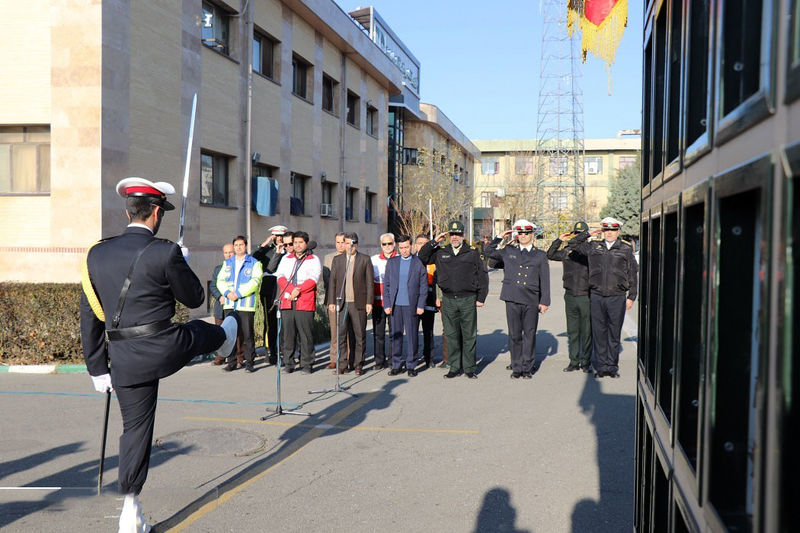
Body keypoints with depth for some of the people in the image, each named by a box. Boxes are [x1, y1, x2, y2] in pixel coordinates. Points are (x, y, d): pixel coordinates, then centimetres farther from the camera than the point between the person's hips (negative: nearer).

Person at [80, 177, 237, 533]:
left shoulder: (97, 254, 2)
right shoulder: (166, 253, -15)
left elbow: (89, 317, 6)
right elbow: (195, 299, -1)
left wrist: (97, 368, 13)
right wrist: (182, 265, 16)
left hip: (124, 362, 4)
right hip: (165, 350, -4)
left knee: (135, 428, 12)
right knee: (200, 330, 28)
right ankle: (224, 339, 64)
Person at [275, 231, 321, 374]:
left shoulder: (314, 260, 8)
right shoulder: (286, 259, 18)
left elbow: (313, 279, -5)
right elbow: (280, 276, 5)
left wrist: (298, 291, -14)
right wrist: (292, 289, -11)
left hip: (305, 303, -3)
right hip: (287, 302, 3)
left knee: (306, 334, -4)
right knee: (288, 333, 3)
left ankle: (307, 364, 3)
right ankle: (288, 363, 11)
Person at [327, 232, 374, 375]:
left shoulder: (365, 259, 4)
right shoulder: (337, 260, 11)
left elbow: (369, 282, 1)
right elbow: (332, 281, 10)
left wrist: (369, 302, -5)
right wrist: (331, 302, 3)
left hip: (358, 303, -2)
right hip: (341, 304, 2)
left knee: (360, 336, 3)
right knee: (340, 335, 2)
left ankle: (358, 365, 12)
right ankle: (343, 365, 10)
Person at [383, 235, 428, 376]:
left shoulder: (419, 263, 3)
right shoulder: (391, 262, 10)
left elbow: (424, 286, 2)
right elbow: (386, 285, 9)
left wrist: (421, 306, -5)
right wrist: (387, 305, 1)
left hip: (411, 305, -2)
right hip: (395, 305, 2)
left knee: (412, 335, 1)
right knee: (396, 335, 5)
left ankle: (411, 366, 11)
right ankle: (397, 365, 15)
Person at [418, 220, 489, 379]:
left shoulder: (473, 254, 8)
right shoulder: (441, 253, 12)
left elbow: (483, 276, 8)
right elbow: (422, 258, 12)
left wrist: (481, 298, 2)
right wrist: (434, 242, 4)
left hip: (468, 300, -2)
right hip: (448, 300, 2)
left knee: (469, 335, 1)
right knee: (451, 335, 5)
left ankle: (470, 368, 10)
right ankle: (455, 367, 14)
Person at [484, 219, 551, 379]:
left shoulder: (540, 255, 9)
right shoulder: (508, 251, 11)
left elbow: (544, 281, 8)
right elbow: (489, 252, 22)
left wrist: (544, 301, 2)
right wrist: (501, 238, 13)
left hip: (531, 301, 0)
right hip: (512, 300, 1)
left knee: (529, 334, 4)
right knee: (514, 334, 4)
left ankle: (527, 367, 14)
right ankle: (516, 367, 14)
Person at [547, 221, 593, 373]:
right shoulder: (567, 252, 9)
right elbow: (550, 255, 17)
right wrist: (559, 240, 6)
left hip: (586, 296, -3)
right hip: (570, 296, 3)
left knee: (586, 331, 3)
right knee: (572, 331, 9)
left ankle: (586, 362, 14)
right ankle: (574, 362, 18)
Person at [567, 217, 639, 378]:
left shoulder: (626, 249, 7)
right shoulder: (593, 246, 10)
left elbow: (633, 274, 8)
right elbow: (572, 244, 18)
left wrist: (631, 296, 3)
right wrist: (589, 233, 9)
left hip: (617, 297, -1)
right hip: (596, 296, 1)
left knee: (614, 333, 4)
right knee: (598, 333, 3)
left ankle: (612, 367, 14)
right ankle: (601, 366, 12)